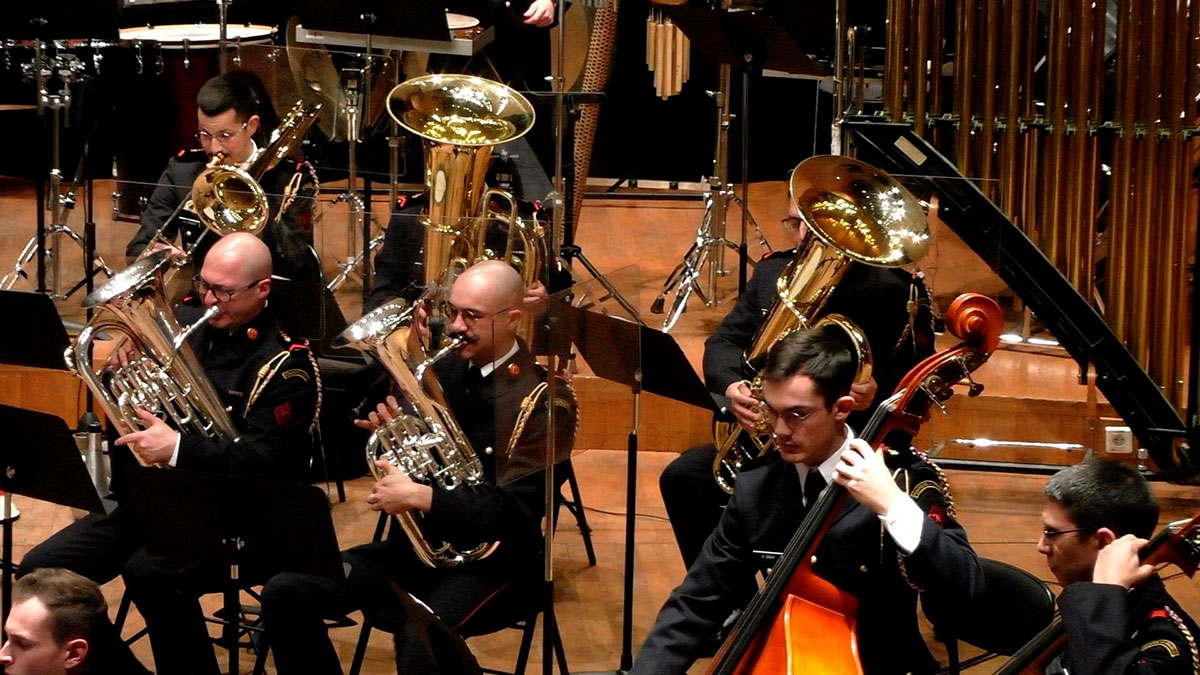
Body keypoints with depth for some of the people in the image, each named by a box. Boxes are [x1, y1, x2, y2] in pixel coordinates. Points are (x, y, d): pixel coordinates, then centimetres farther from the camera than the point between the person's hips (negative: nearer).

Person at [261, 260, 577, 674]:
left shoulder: (543, 402, -13)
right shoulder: (443, 370, 7)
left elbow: (514, 512, -22)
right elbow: (410, 461, 12)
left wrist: (419, 497, -29)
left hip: (491, 561, -7)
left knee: (420, 641, -37)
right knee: (285, 595, -9)